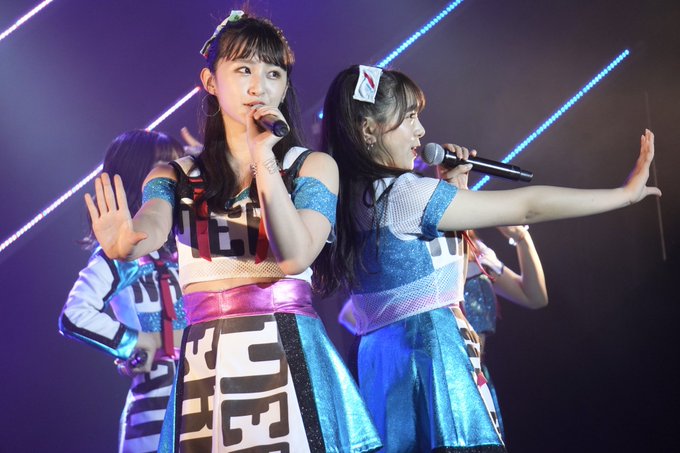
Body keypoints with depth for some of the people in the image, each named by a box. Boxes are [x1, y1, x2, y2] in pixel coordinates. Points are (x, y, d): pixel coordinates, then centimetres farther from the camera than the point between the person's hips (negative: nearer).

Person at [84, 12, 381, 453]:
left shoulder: (314, 166, 5)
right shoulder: (174, 176, 8)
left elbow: (295, 257, -10)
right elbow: (153, 225, -14)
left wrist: (265, 161, -15)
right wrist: (127, 242, -37)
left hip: (291, 355, -1)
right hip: (206, 363, 1)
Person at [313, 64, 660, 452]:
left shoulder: (355, 198, 11)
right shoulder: (402, 193, -15)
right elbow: (528, 207, -11)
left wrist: (452, 186, 14)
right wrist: (626, 192, -3)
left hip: (384, 358, 10)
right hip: (430, 353, -10)